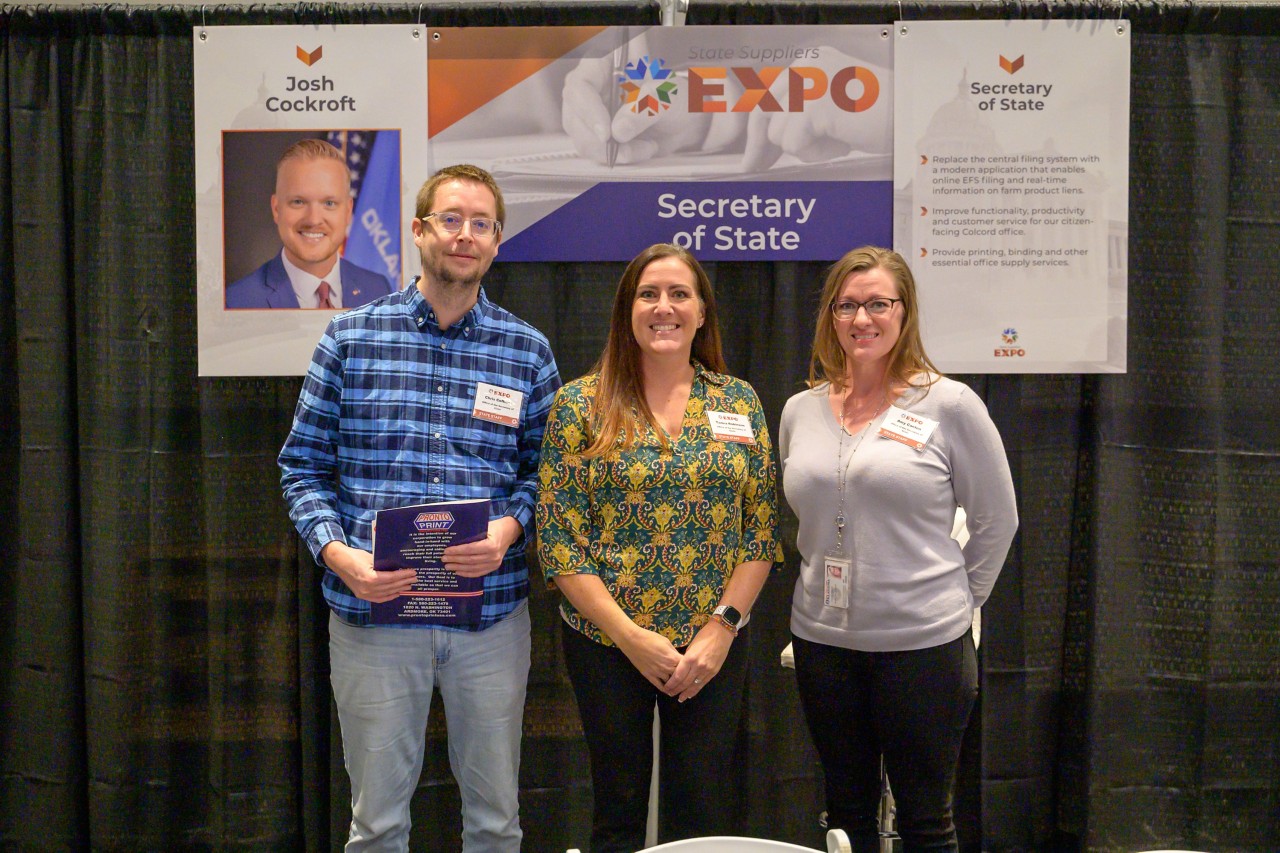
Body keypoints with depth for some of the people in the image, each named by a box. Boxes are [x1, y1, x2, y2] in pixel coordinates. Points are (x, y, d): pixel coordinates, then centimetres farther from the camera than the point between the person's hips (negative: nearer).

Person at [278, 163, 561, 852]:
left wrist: (509, 529, -13)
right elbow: (302, 465, 3)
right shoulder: (350, 337, 2)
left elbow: (545, 469, 7)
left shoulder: (527, 351, 4)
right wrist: (336, 552, -12)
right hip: (372, 611, -1)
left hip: (492, 611, 1)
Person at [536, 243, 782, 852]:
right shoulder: (580, 405, -3)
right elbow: (557, 539, -7)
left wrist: (722, 626, -8)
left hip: (714, 649, 2)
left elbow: (762, 533, 3)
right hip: (607, 643, -1)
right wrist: (631, 635, -13)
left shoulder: (739, 402, 4)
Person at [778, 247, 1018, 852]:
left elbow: (996, 520, 0)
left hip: (922, 644, -4)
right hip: (822, 642, 4)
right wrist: (826, 589, 13)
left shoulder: (950, 405, -7)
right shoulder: (801, 411, 5)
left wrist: (956, 602, 2)